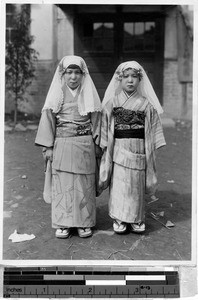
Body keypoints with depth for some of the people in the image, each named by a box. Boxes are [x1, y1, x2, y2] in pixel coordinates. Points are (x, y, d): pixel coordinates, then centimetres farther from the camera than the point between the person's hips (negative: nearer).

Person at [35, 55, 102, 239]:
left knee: (84, 183, 4)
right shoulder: (57, 94, 4)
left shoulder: (89, 94, 5)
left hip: (85, 145, 0)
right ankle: (63, 224, 13)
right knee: (62, 183, 2)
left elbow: (96, 120, 7)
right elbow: (48, 119, 2)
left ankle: (84, 223, 16)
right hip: (62, 144, 0)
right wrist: (48, 146, -3)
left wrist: (97, 144, 2)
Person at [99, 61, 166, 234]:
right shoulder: (112, 103, 3)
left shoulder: (146, 105, 4)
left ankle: (136, 219, 23)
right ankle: (119, 219, 15)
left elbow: (153, 130, 5)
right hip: (119, 150, 0)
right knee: (119, 185, 1)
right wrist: (105, 149, 0)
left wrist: (151, 151, 1)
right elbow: (105, 130, 4)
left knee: (137, 186, 8)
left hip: (138, 151, 1)